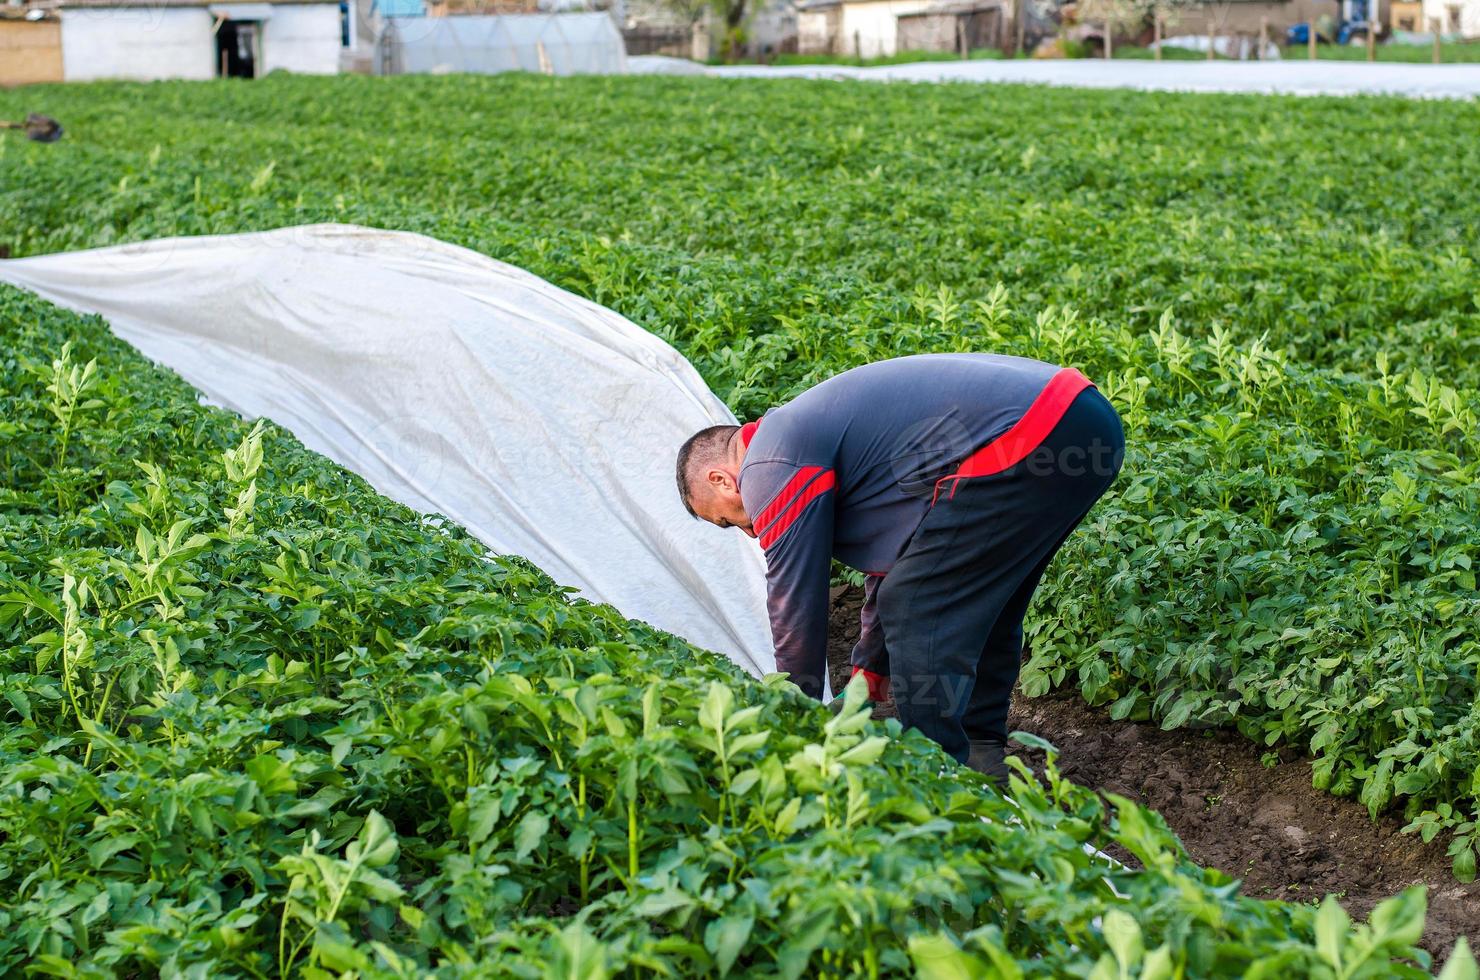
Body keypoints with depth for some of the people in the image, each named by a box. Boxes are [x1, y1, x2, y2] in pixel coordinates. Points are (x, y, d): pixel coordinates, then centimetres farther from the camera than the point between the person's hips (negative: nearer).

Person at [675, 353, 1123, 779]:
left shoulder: (772, 468, -2)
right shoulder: (813, 425, 28)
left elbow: (795, 604, 2)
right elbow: (897, 549, 36)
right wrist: (869, 675, 43)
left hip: (1022, 441, -11)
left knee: (917, 615, -2)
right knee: (983, 606, 25)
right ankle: (980, 756, 36)